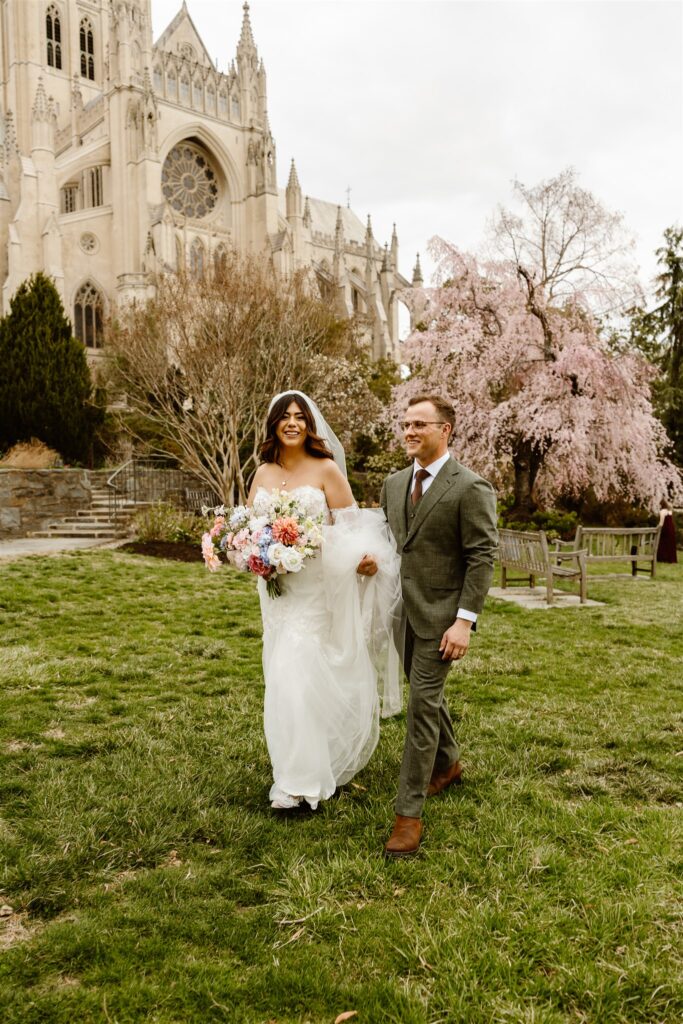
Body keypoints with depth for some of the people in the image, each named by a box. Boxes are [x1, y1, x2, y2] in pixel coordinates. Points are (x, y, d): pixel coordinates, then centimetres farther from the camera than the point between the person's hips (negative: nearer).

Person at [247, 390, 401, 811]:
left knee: (297, 674, -10)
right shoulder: (263, 473, 8)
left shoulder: (326, 469, -7)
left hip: (315, 586, -5)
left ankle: (301, 782, 2)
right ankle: (309, 765, 35)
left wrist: (366, 557, -28)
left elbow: (352, 527, -9)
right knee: (285, 674, 13)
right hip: (275, 586, 6)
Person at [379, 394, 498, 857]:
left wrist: (464, 621, -20)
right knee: (428, 694, 21)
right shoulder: (394, 484, 9)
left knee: (423, 705, -7)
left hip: (440, 615, -7)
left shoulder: (471, 488, -12)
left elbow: (482, 558, -15)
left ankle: (409, 813, 2)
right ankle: (448, 765, 44)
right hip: (402, 611, 7)